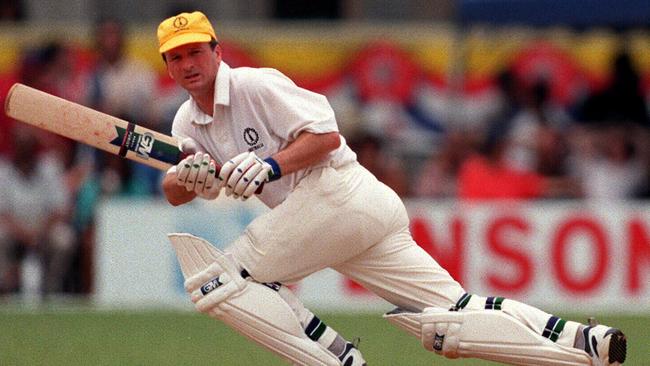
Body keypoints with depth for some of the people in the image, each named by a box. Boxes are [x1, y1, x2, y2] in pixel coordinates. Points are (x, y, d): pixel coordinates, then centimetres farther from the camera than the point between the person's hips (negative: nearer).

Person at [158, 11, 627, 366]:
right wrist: (187, 177, -8)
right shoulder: (187, 124, 19)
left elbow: (326, 134, -12)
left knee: (216, 278, -11)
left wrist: (269, 166, -22)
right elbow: (174, 194, 12)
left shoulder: (254, 85, -6)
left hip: (337, 194, -9)